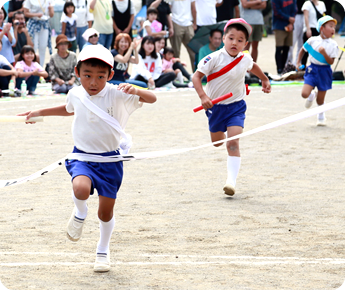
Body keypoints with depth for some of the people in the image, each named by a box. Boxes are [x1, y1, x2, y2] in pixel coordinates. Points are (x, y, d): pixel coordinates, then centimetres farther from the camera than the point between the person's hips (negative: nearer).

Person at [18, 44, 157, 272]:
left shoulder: (117, 95, -16)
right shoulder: (76, 94, -2)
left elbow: (152, 99, -24)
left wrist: (135, 91, -44)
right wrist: (40, 113, 27)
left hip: (110, 159, -1)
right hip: (82, 156, 1)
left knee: (106, 212, 8)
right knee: (81, 189, -31)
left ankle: (103, 251, 35)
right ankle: (80, 213, 4)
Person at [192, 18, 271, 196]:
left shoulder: (245, 59, -7)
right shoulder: (215, 58, -20)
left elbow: (253, 67, 19)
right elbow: (197, 76, -19)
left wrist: (264, 80, 32)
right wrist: (203, 96, -32)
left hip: (236, 106, 0)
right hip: (215, 106, 0)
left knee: (233, 143, -15)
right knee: (217, 142, 18)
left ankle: (231, 181, -20)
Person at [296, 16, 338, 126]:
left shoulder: (333, 45, -7)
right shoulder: (313, 40, -4)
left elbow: (331, 62, -11)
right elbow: (303, 50, 14)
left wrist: (324, 53, -25)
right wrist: (298, 62, 9)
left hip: (325, 71, -1)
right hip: (312, 69, 1)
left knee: (320, 100, 7)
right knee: (305, 94, -14)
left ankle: (321, 116, 34)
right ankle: (312, 95, 22)